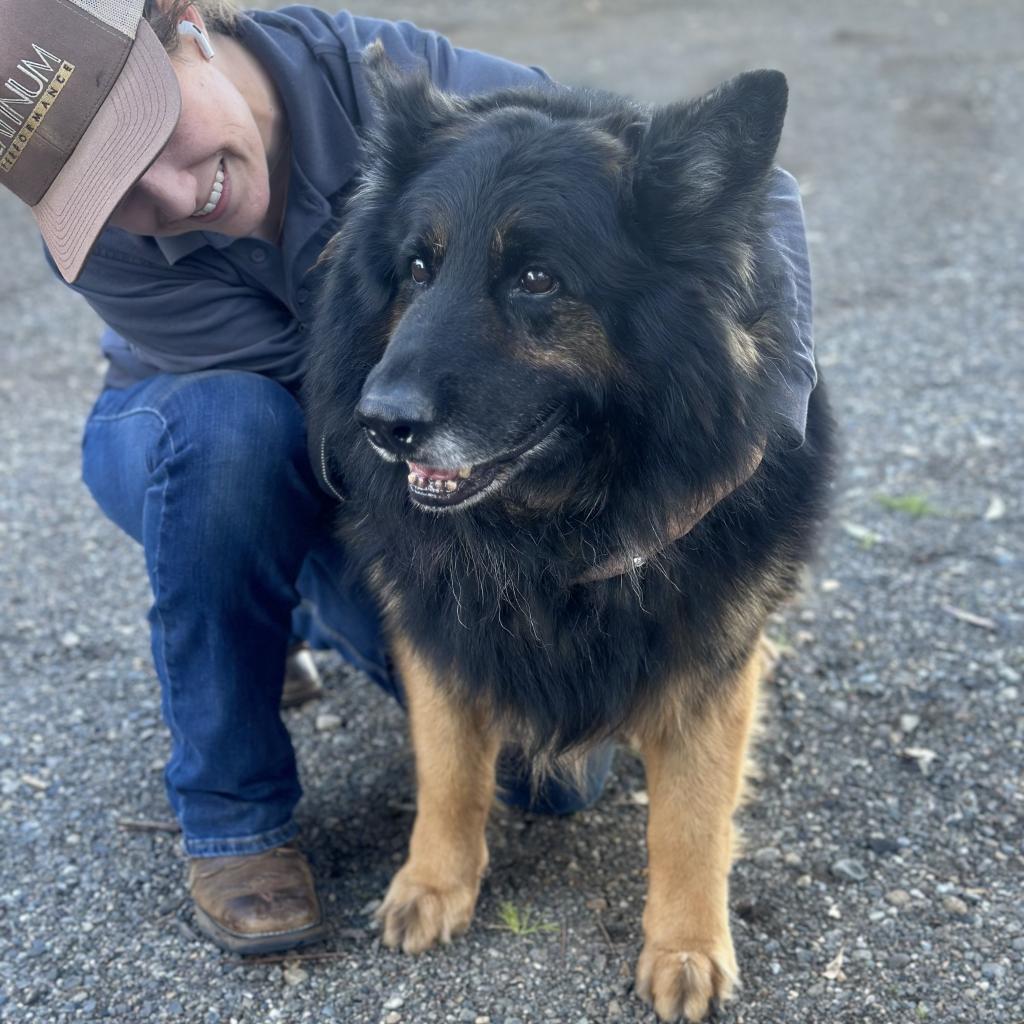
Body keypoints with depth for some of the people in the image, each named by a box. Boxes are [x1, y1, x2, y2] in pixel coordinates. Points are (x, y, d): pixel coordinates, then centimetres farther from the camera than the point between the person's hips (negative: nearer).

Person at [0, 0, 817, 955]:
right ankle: (229, 811, -16)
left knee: (553, 773, -10)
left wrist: (777, 415, -42)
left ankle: (305, 608, 18)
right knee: (233, 424, -40)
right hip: (179, 446, -1)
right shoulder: (105, 247, -29)